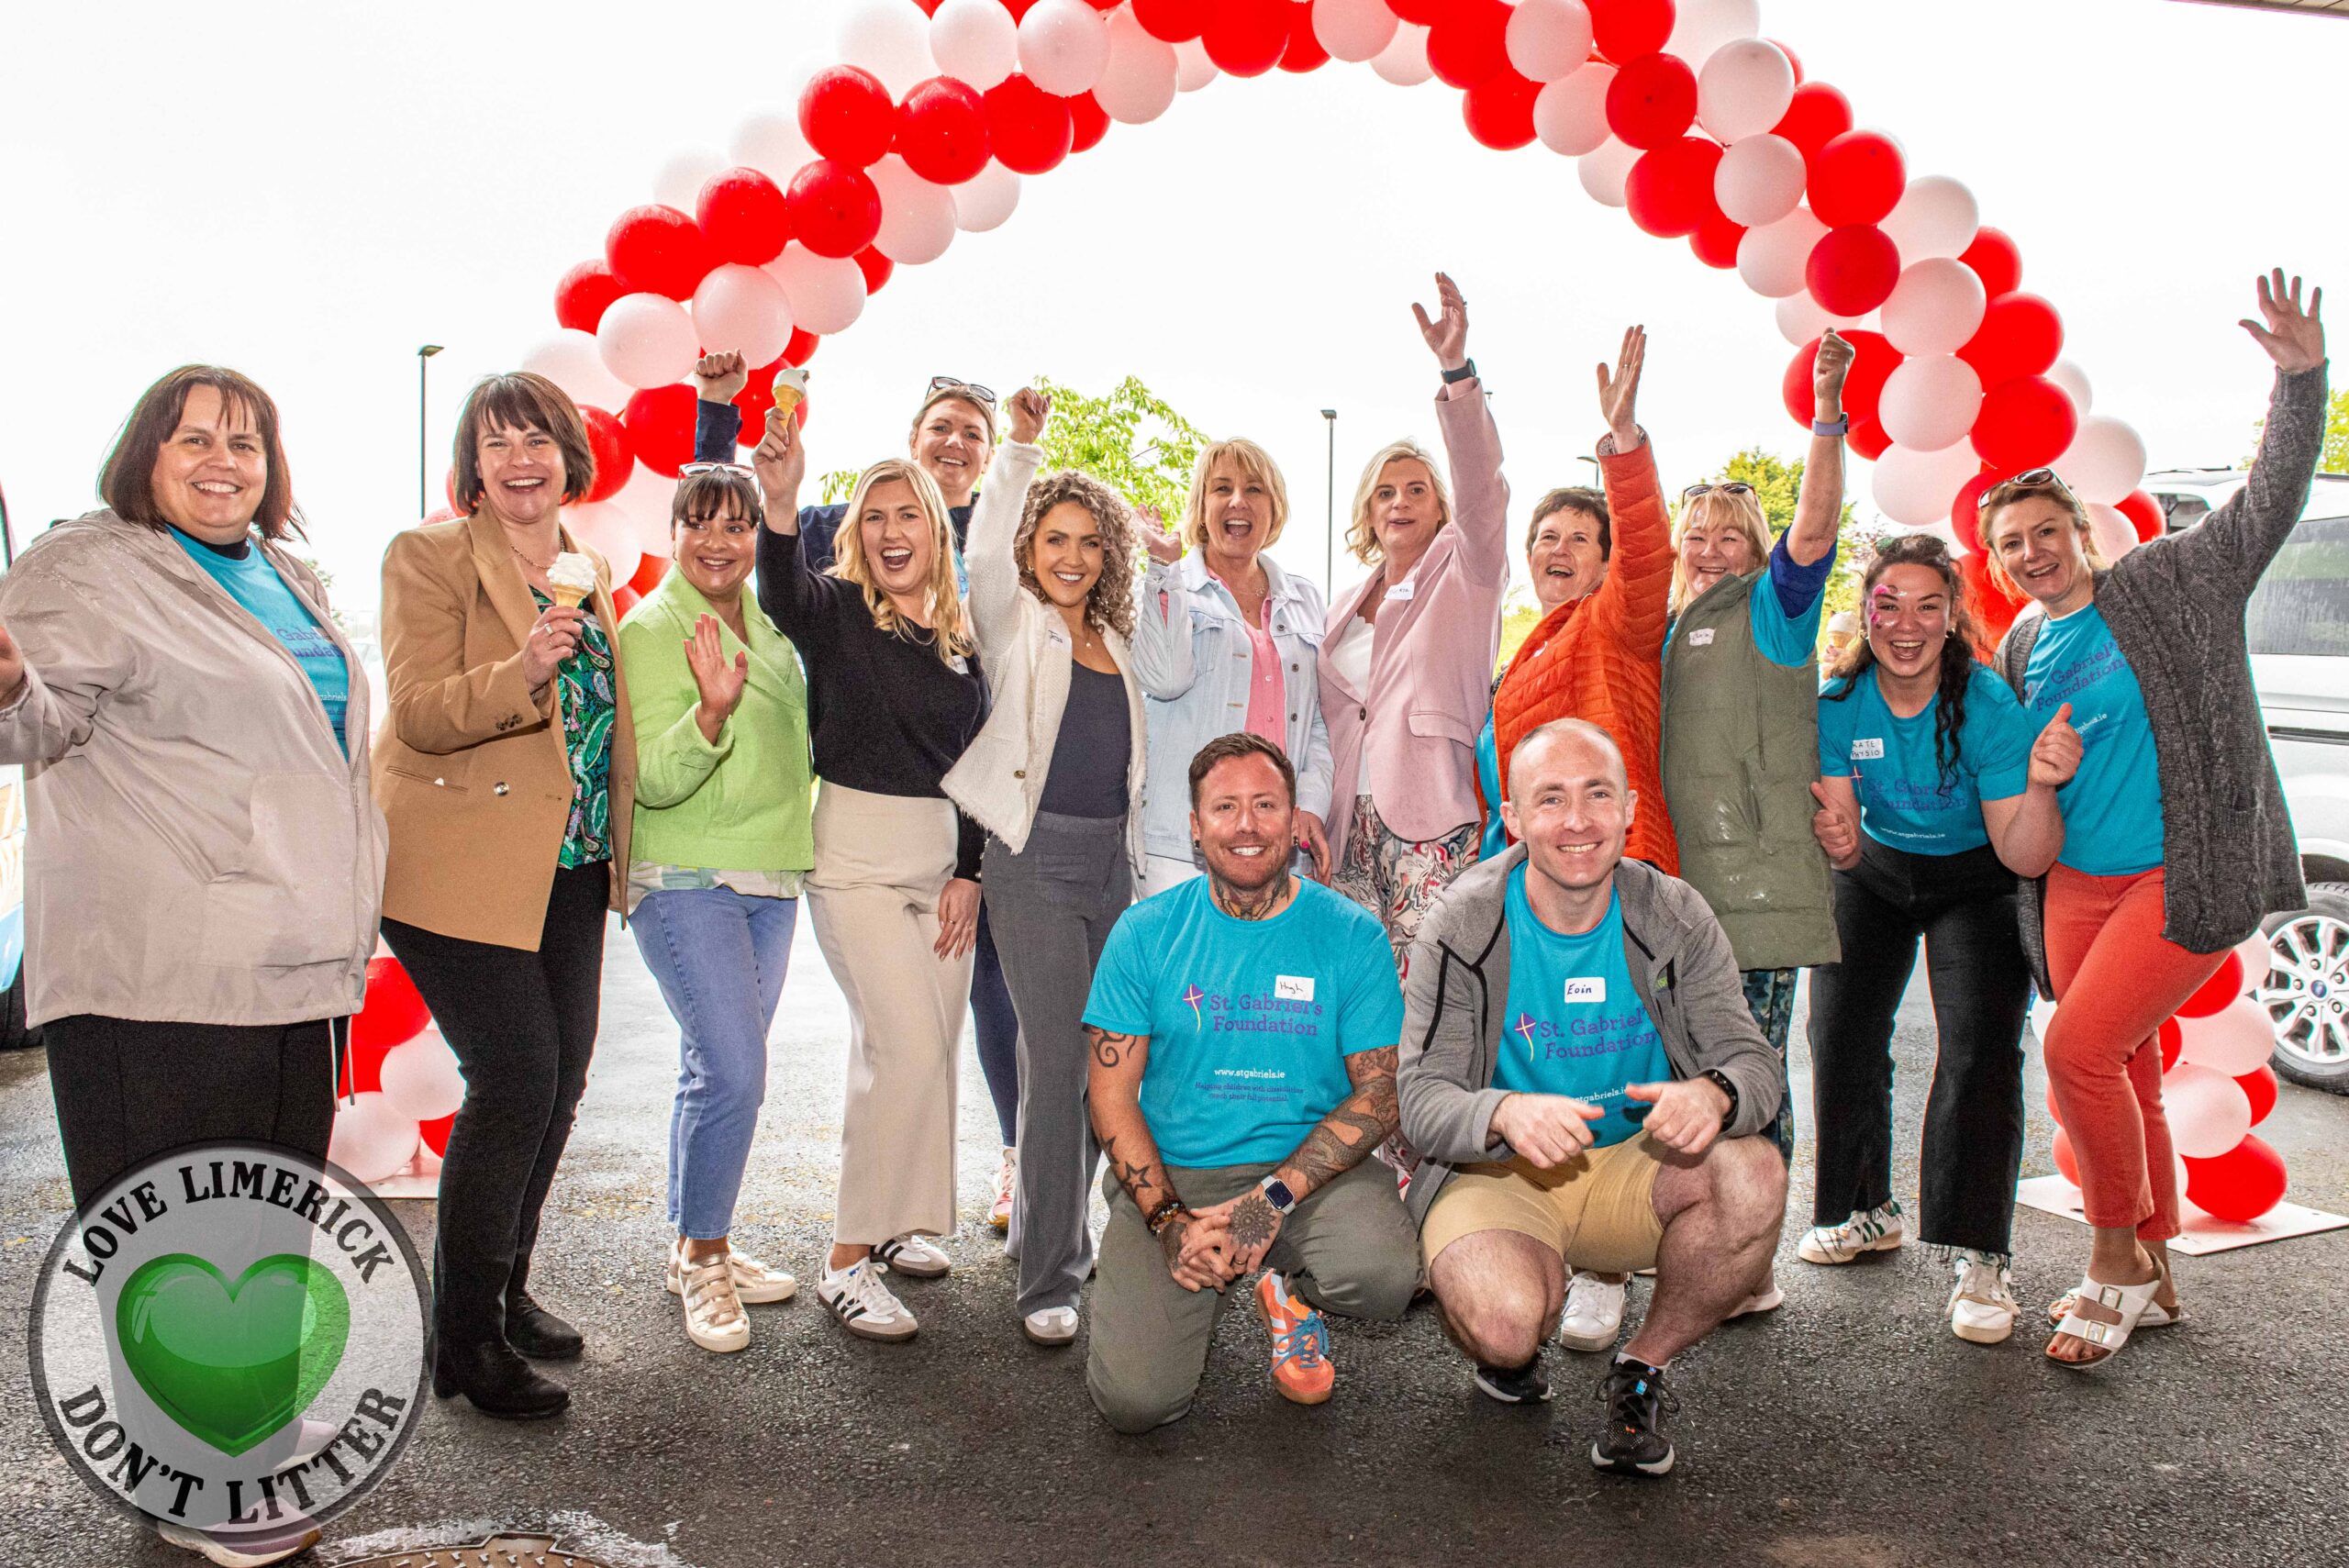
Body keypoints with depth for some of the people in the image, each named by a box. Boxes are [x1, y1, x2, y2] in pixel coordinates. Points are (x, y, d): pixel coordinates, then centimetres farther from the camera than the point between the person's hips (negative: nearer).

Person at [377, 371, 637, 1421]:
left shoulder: (591, 568, 13)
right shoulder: (430, 555, -6)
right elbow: (417, 713, -16)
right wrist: (519, 674, -32)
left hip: (569, 863, 7)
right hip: (465, 866, -7)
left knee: (560, 1079, 10)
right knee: (515, 1080, -11)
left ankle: (505, 1291, 28)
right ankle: (463, 1339, 5)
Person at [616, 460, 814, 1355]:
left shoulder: (767, 625, 13)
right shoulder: (652, 628, -9)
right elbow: (654, 780, -18)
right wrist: (711, 710, -33)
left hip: (770, 878, 7)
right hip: (686, 880, -7)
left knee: (714, 1071, 13)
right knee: (733, 1073, -13)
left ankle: (695, 1247, 24)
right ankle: (702, 1260, 4)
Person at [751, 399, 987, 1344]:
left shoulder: (963, 638, 10)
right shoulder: (837, 610, -3)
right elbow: (784, 592, -27)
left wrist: (969, 873, 3)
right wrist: (781, 503, -46)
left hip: (946, 858, 5)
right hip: (858, 854, -5)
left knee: (919, 1051, 11)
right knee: (910, 1049, -13)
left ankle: (888, 1222, 28)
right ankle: (847, 1263, -2)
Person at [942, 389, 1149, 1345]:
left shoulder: (1116, 644, 17)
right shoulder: (1014, 625, 3)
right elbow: (985, 554, -15)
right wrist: (1020, 447, -20)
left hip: (1115, 858, 5)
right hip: (1038, 858, -5)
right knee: (1055, 1059, -8)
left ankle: (1050, 1225, 26)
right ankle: (1049, 1279, 0)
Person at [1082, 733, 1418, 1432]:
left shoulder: (1352, 935, -2)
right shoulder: (1145, 931, 0)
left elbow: (1378, 1094, -5)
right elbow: (1111, 1093, -1)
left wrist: (1274, 1198, -18)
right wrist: (1169, 1220, -15)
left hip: (1310, 1166, 0)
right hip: (1170, 1176, 0)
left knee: (1385, 1278, -31)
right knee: (1136, 1399, -18)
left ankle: (1292, 1294, 6)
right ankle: (1190, 1297, 18)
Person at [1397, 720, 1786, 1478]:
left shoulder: (1675, 917, -6)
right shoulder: (1461, 930, -13)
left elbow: (1753, 1060, -8)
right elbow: (1421, 1101, -17)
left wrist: (1715, 1094, -35)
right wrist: (1505, 1115, -41)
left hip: (1632, 1166, 3)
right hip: (1496, 1177, -3)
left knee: (1753, 1174, -27)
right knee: (1506, 1323, -33)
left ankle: (1643, 1367, -2)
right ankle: (1506, 1355, 10)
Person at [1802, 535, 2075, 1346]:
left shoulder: (1988, 706, -28)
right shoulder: (1839, 702, -19)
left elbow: (2025, 858, -28)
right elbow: (1845, 844, -18)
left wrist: (2040, 786, -46)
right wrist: (1838, 840, -41)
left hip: (1975, 882, -3)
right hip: (1876, 871, 4)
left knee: (1979, 1051, -16)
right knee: (1841, 1035, 5)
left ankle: (1980, 1256, -7)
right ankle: (1865, 1209, 27)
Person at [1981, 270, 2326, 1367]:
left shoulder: (2175, 579, -1)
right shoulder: (2017, 655, 11)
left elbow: (2271, 500, -9)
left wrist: (2300, 379, -17)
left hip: (2190, 875, -5)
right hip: (2074, 888, 5)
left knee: (2079, 1046, -16)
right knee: (2127, 1070, 10)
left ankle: (2116, 1257, 4)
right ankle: (2150, 1277, 25)